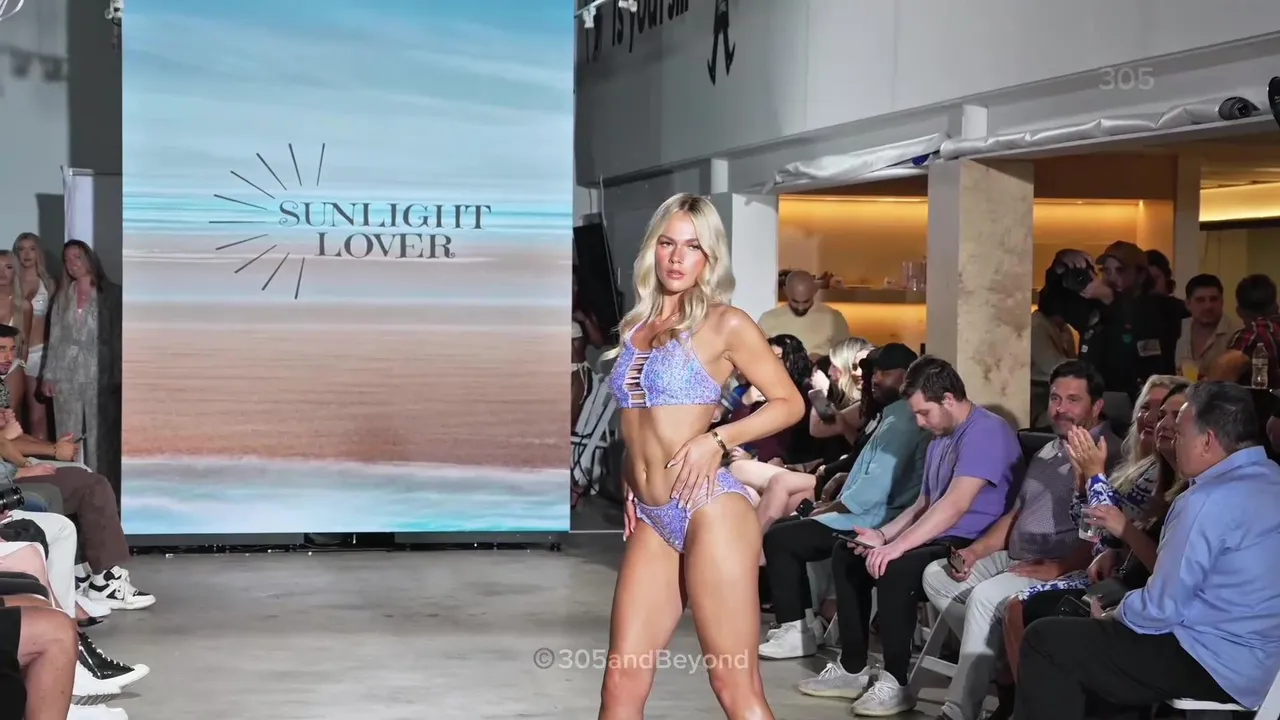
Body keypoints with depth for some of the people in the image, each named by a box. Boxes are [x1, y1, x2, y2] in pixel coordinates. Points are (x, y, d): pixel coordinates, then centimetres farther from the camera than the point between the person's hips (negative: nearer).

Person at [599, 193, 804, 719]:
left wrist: (717, 440, -13)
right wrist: (631, 488, 13)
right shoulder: (635, 326, 15)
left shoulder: (724, 324, -3)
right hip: (650, 519, 6)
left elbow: (790, 403, -1)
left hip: (707, 511, -6)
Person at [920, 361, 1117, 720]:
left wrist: (1060, 569, -26)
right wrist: (975, 550, 9)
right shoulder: (1046, 452, 21)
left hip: (1064, 570, -10)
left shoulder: (1110, 454, -9)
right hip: (1014, 558, 10)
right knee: (937, 575, -2)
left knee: (985, 597, -31)